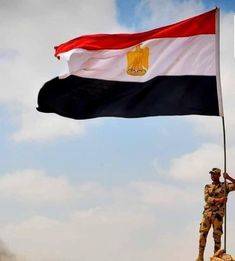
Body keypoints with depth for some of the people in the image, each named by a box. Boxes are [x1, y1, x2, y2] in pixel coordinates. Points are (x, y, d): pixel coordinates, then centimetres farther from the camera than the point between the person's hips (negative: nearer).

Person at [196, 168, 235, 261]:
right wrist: (218, 200, -19)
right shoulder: (207, 187, 14)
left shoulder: (225, 186, 8)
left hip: (218, 214, -2)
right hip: (207, 213, 2)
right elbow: (207, 198, -3)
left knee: (217, 236, -3)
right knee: (202, 234, -4)